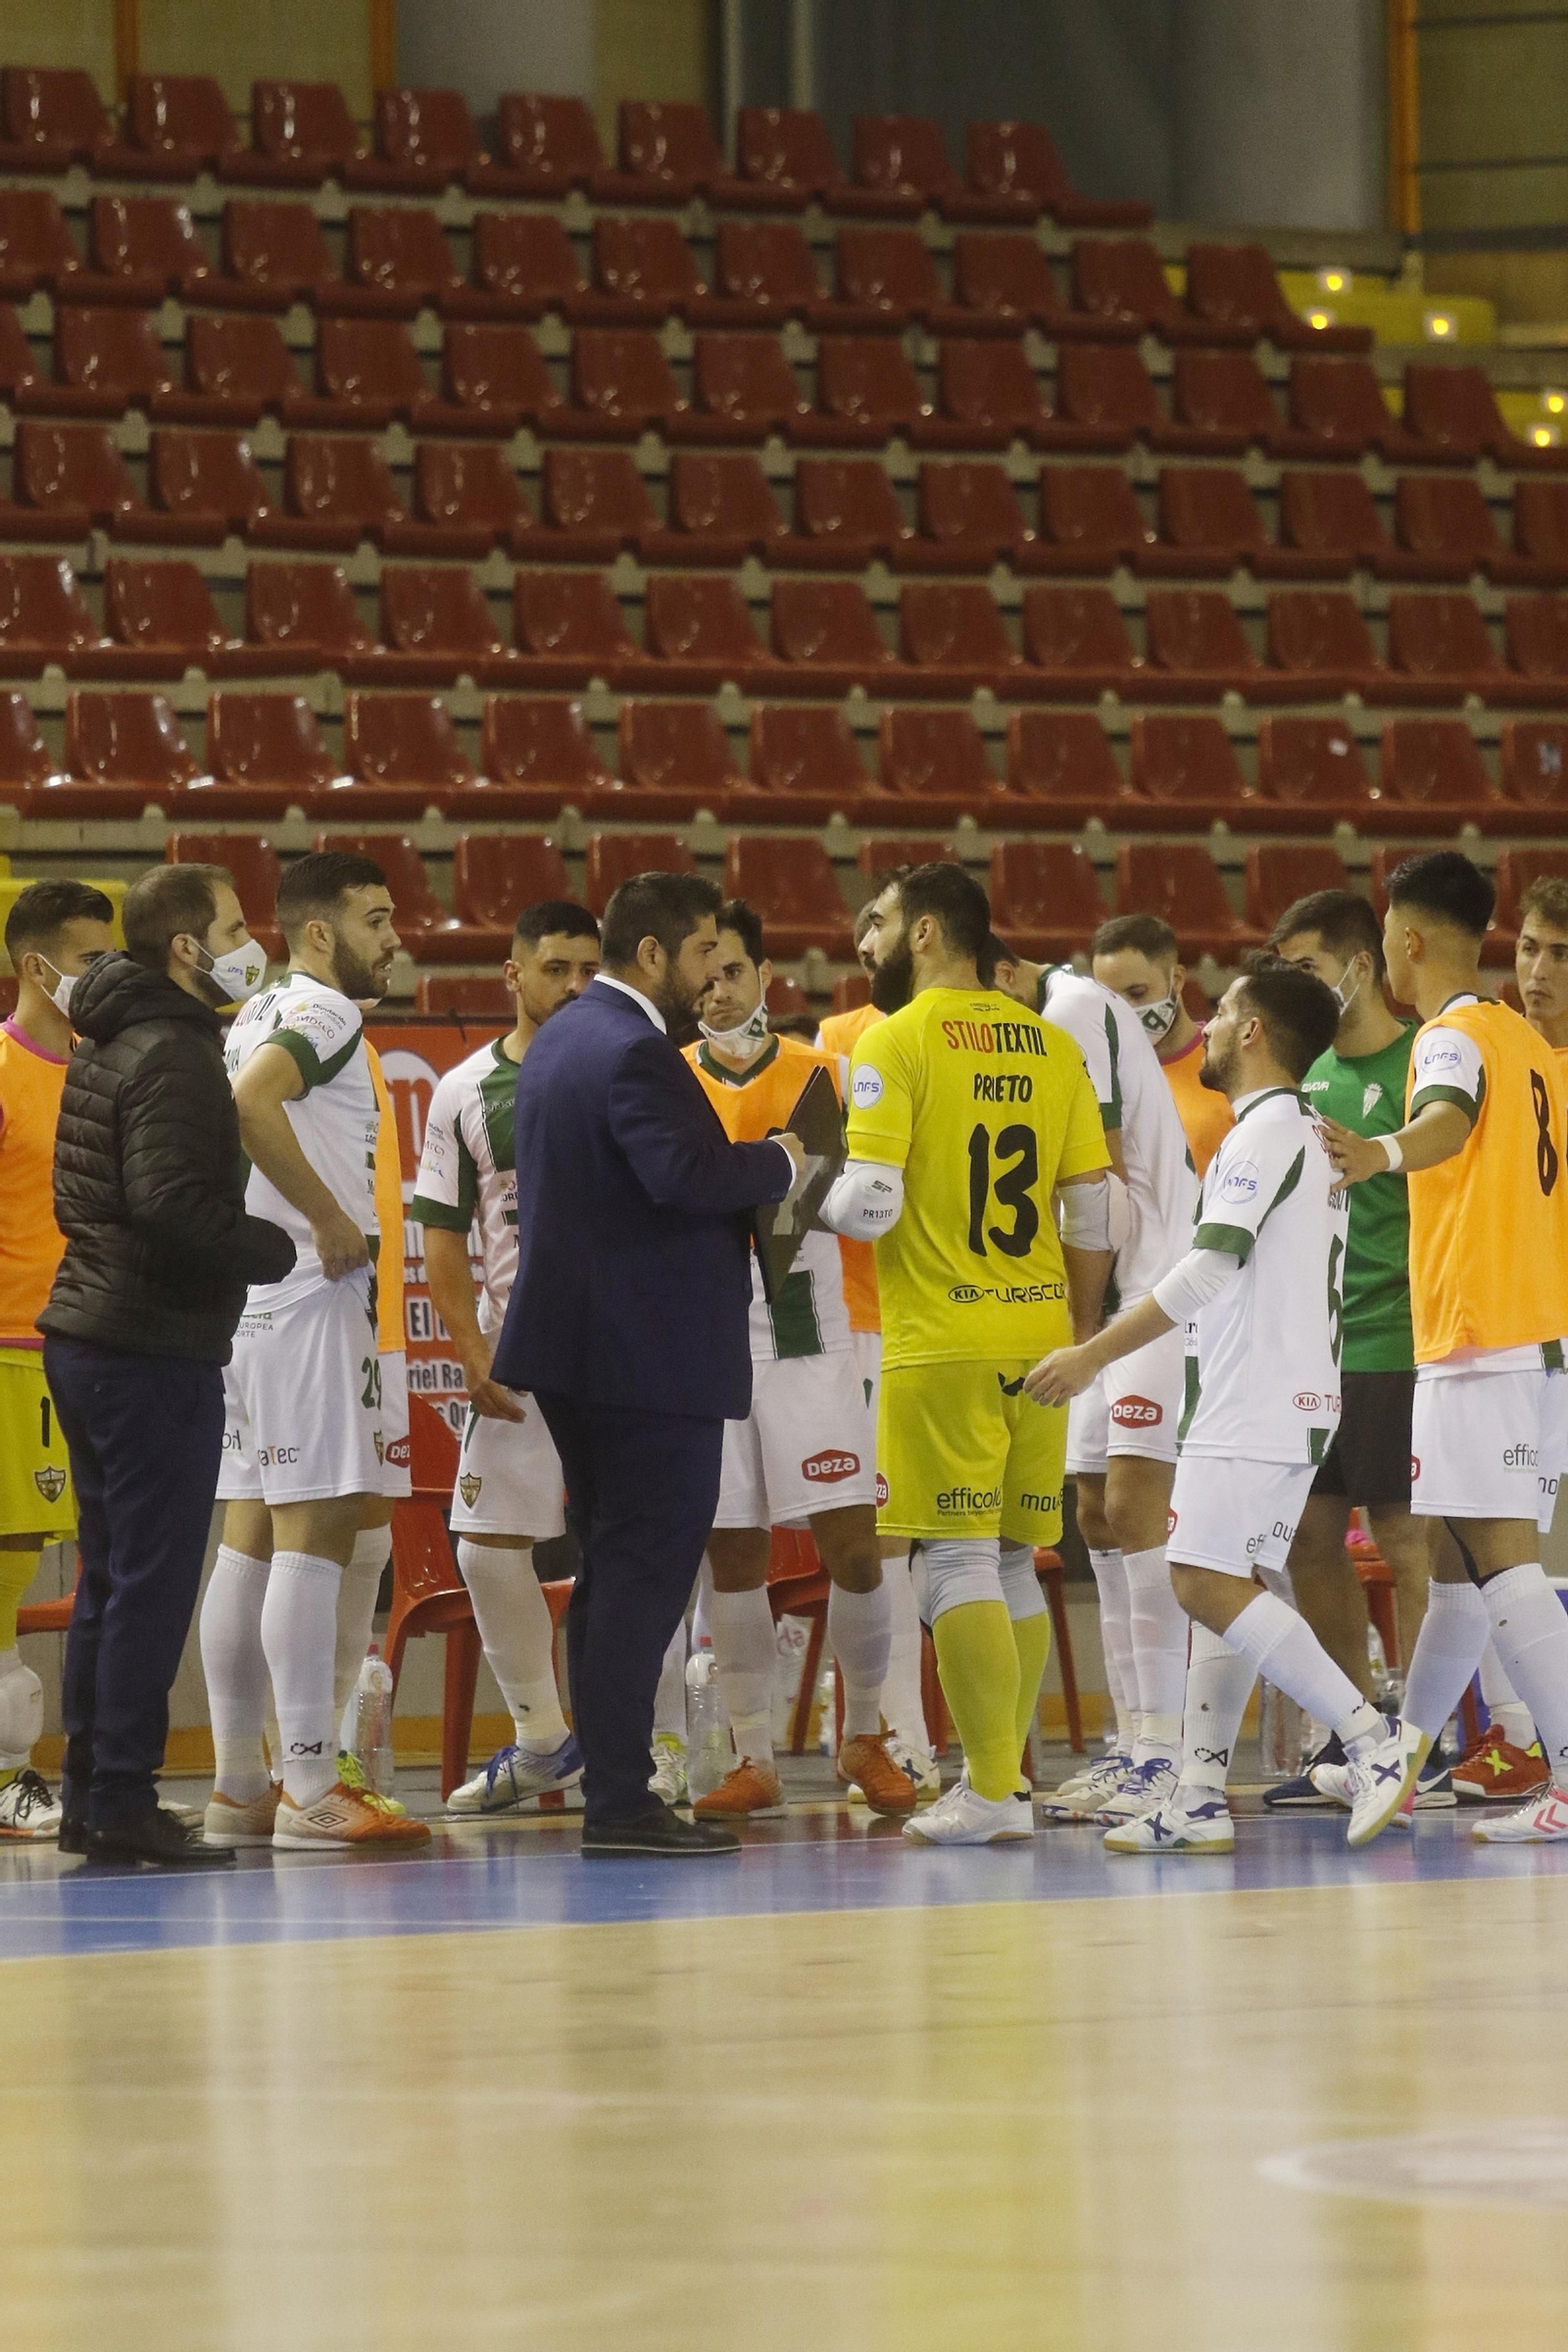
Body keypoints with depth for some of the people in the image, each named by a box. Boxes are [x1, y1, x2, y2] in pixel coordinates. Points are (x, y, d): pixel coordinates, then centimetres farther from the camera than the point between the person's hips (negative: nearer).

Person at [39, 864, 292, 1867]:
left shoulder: (105, 1047, 16)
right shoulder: (173, 1053, -15)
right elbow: (172, 1204, -26)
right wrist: (277, 1248, -12)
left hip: (90, 1334, 10)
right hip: (154, 1350, -10)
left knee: (112, 1580, 14)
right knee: (153, 1584, -6)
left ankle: (92, 1799, 17)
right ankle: (122, 1805, -6)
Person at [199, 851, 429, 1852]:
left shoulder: (256, 1017, 18)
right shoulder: (324, 1011, -11)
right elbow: (252, 1100, -29)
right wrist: (331, 1219, -22)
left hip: (241, 1296, 10)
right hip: (312, 1293, -10)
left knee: (252, 1537, 10)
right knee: (314, 1534, -10)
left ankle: (239, 1786, 12)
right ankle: (312, 1792, -12)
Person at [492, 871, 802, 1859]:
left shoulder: (562, 1038, 15)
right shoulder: (634, 1051, -17)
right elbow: (686, 1174, -29)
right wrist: (779, 1163, -13)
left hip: (579, 1346, 10)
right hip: (651, 1356, -10)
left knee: (613, 1571, 14)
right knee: (644, 1573, -8)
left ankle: (612, 1791, 18)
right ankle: (622, 1802, -9)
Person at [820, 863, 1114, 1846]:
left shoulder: (896, 1041, -7)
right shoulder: (1050, 1045, 9)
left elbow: (870, 1204, -15)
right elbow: (1094, 1212, 9)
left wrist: (807, 1196, 6)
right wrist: (1081, 1336, 18)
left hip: (942, 1341, -6)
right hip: (1037, 1330, 6)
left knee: (960, 1559, -3)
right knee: (1014, 1563, 13)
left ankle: (993, 1792, -6)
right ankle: (1006, 1776, 17)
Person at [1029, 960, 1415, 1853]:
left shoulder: (1267, 1131, -12)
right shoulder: (1308, 1132, 20)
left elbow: (1210, 1269, -20)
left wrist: (1094, 1355, -19)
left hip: (1258, 1402, -10)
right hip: (1289, 1399, 10)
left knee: (1209, 1582, -15)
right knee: (1221, 1586, 8)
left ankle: (1374, 1743, -20)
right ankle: (1201, 1801, 5)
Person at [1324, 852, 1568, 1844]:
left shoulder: (1452, 1036, -10)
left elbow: (1450, 1116, -34)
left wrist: (1384, 1153, -54)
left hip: (1477, 1341, -9)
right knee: (1462, 1562, 17)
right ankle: (1403, 1759, 28)